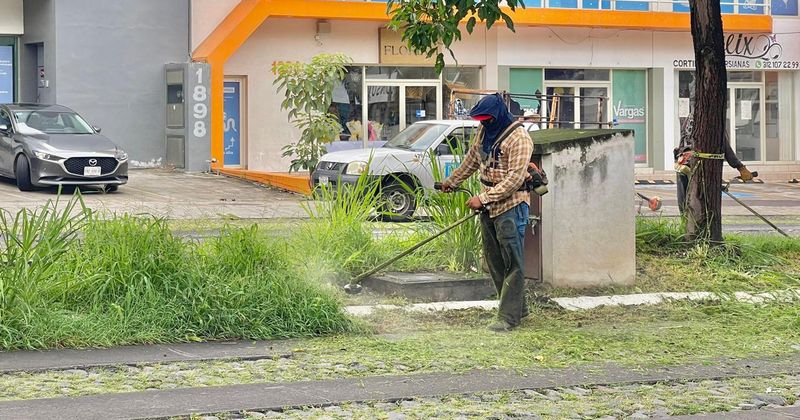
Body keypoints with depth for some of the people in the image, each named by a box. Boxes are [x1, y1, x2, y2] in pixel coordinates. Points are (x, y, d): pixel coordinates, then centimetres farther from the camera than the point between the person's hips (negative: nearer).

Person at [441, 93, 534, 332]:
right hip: (489, 206, 9)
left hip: (511, 206, -9)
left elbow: (514, 179, -22)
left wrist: (484, 198, -22)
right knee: (494, 260, 12)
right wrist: (453, 181, 35)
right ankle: (518, 308, 23)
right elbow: (473, 158, 26)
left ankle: (509, 316, -9)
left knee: (512, 262, -9)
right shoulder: (484, 131, 9)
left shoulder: (518, 138, -18)